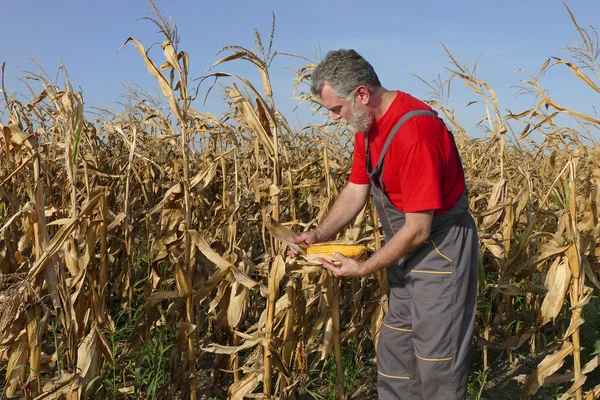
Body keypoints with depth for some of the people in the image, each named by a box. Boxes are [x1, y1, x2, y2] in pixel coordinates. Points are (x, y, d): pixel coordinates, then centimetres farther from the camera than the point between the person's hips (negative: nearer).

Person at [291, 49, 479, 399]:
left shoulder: (414, 131, -28)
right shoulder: (367, 125, 2)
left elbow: (418, 229, -26)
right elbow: (356, 190, 6)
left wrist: (364, 269, -17)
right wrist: (319, 235, -8)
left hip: (441, 251, -9)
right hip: (408, 254, 9)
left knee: (437, 365, 3)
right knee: (394, 358, 17)